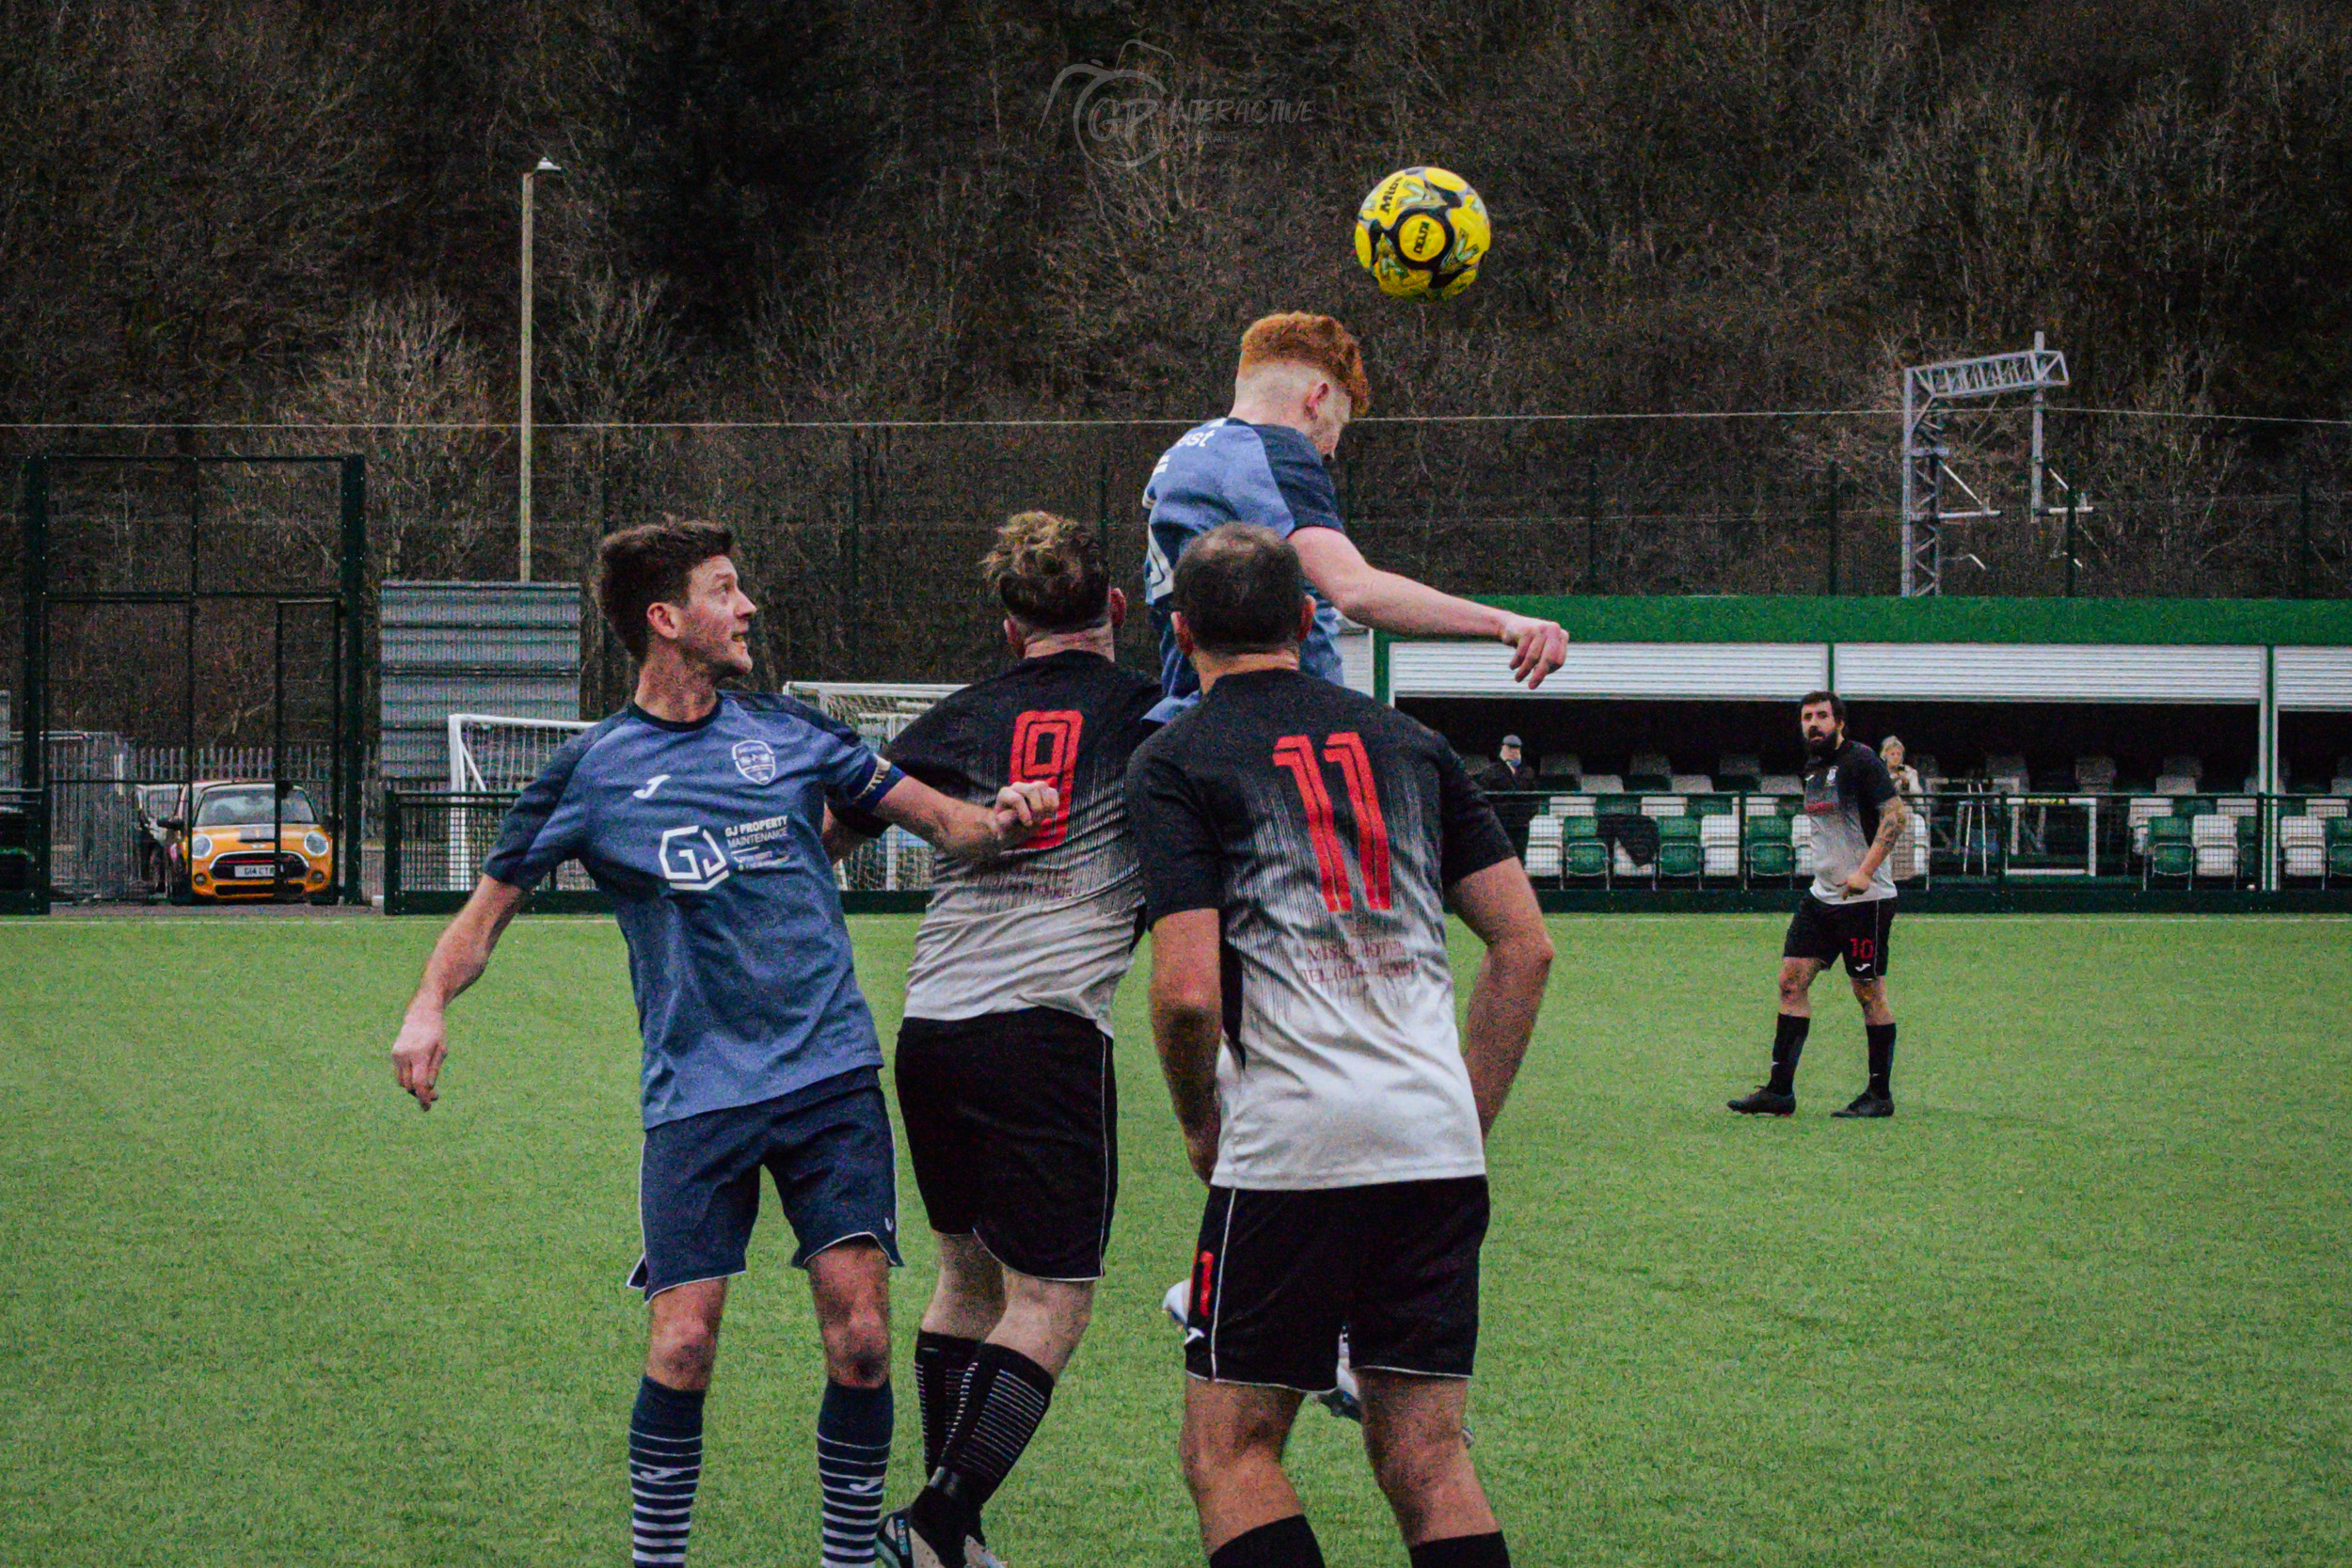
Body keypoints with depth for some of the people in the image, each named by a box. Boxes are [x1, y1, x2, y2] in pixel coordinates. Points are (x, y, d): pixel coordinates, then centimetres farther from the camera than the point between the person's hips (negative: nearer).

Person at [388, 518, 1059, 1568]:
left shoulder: (790, 732, 10)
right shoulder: (592, 773, 4)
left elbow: (939, 821, 15)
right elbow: (493, 901, 10)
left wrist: (996, 820, -7)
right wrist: (431, 1002, -8)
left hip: (833, 1078, 2)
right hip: (697, 1091, -2)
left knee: (859, 1339, -8)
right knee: (682, 1342, -11)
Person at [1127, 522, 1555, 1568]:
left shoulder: (1174, 762, 1)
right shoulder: (1407, 744, 16)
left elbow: (1187, 991, -9)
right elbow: (1525, 943, 12)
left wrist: (1201, 1129, 7)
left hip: (1291, 1147, -5)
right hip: (1440, 1147, 5)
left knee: (1229, 1449, 4)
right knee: (1426, 1460, 8)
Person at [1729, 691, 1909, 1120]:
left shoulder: (1860, 760, -11)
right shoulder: (1813, 768, 15)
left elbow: (1895, 814, -18)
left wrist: (1865, 872, -24)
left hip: (1866, 899, -8)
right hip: (1821, 895, 8)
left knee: (1870, 993, -2)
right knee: (1792, 980, 1)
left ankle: (1880, 1096, 7)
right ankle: (1780, 1090, 2)